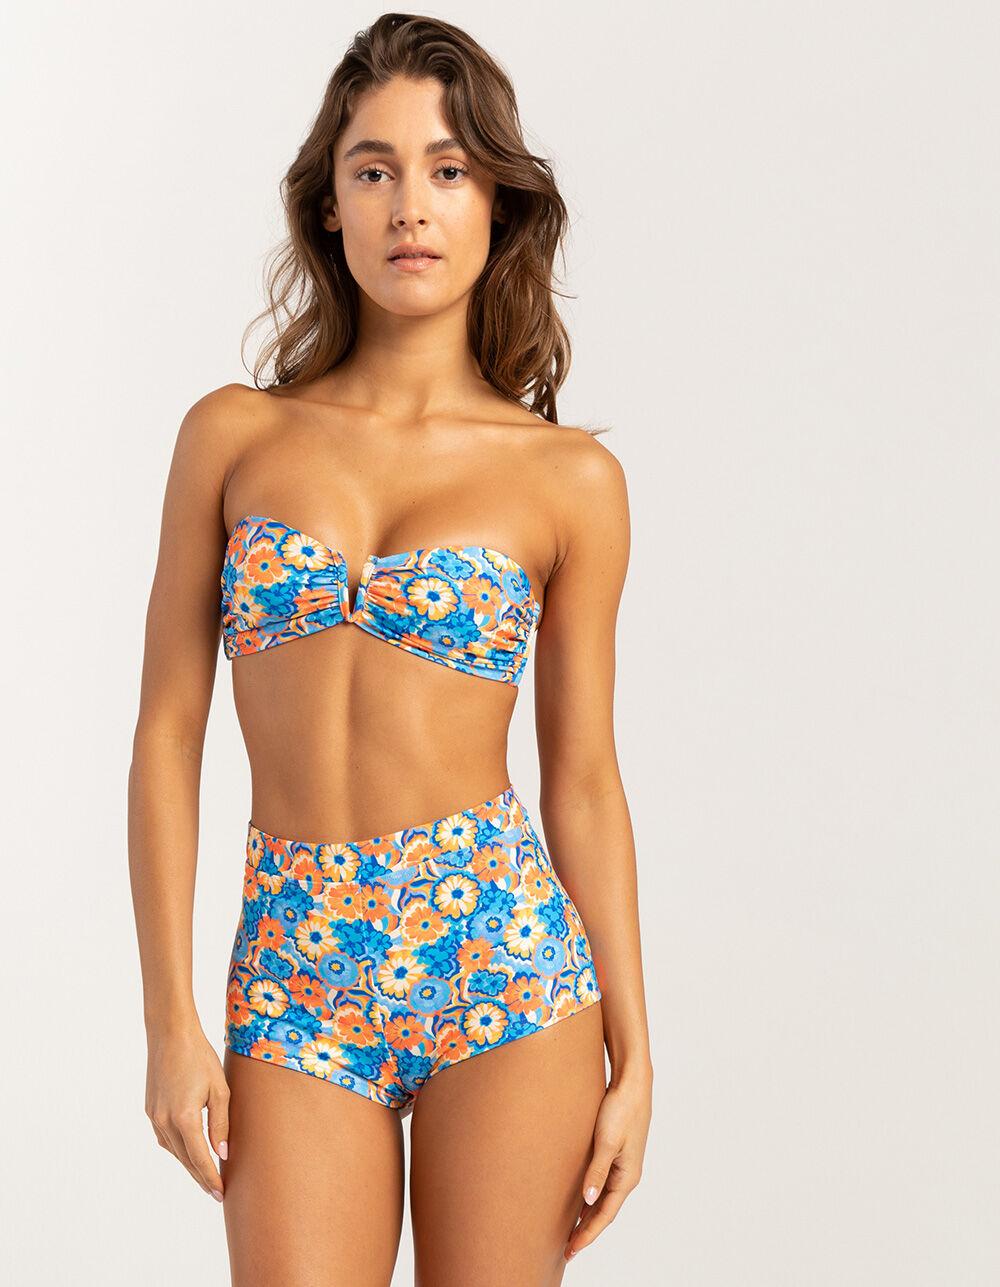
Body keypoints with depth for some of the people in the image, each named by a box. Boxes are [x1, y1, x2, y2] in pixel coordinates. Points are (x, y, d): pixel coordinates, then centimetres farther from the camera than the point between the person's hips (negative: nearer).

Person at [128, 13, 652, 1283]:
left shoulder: (569, 477, 2)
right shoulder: (234, 436, 5)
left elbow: (583, 777, 6)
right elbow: (167, 733, 4)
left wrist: (633, 1050, 4)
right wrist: (169, 1016, -2)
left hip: (502, 946, 0)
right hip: (294, 977, 1)